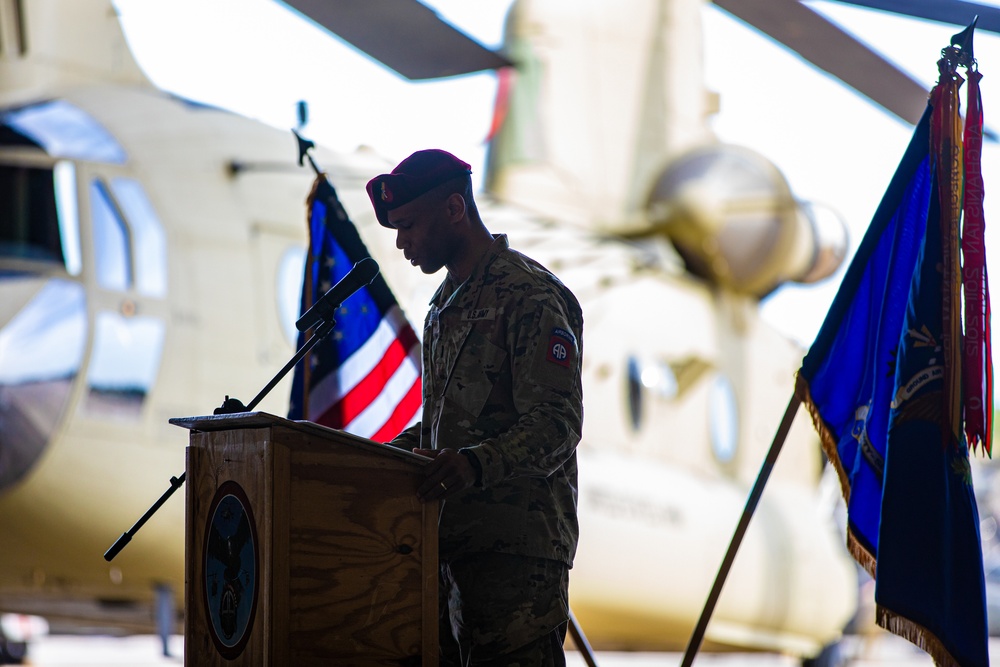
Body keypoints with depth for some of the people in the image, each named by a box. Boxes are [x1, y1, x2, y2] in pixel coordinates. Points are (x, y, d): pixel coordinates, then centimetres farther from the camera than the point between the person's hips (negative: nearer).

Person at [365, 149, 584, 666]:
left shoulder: (530, 296, -10)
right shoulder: (446, 303, 22)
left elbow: (556, 425, -18)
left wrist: (475, 464, -33)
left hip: (517, 546, -9)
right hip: (456, 541, 9)